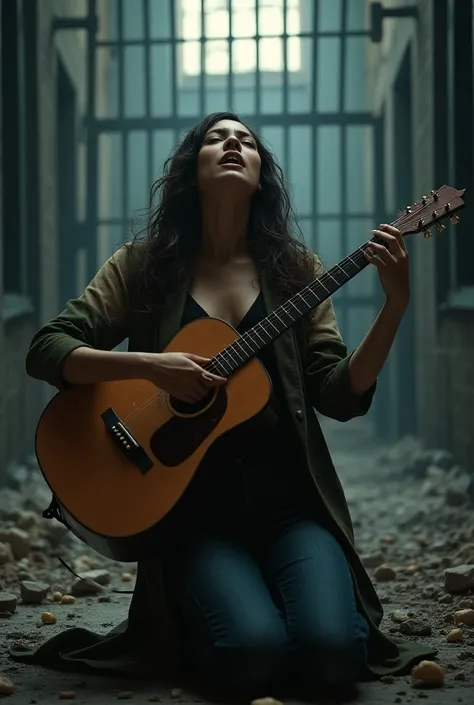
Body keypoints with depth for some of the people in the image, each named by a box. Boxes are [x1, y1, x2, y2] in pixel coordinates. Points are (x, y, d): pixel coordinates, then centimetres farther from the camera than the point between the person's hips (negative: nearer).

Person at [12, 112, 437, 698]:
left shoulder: (294, 269, 10)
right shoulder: (144, 265, 6)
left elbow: (340, 397, 2)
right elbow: (46, 352, -2)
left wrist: (394, 306, -11)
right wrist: (149, 366, -17)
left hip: (289, 497, 2)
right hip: (193, 499, -2)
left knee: (332, 653, -23)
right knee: (254, 652, -27)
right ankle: (181, 635, 9)